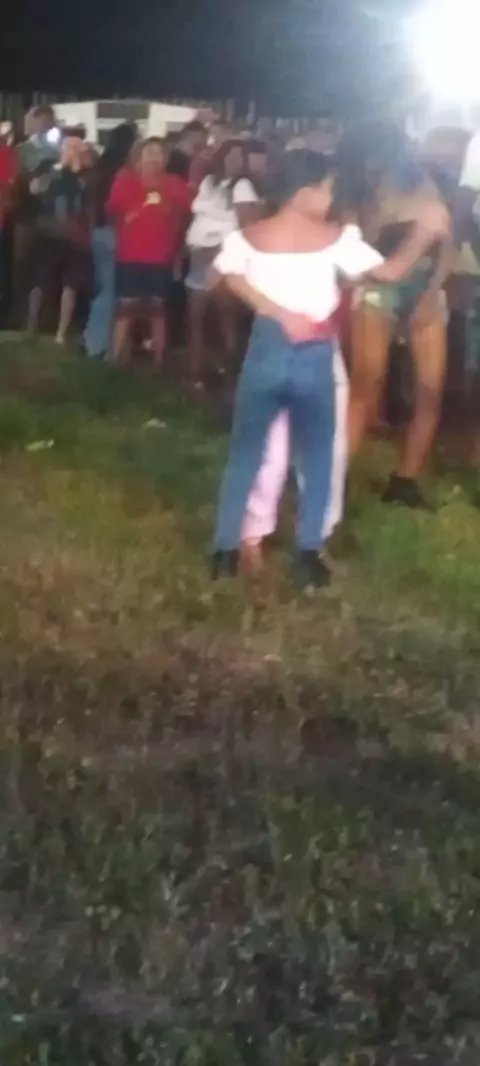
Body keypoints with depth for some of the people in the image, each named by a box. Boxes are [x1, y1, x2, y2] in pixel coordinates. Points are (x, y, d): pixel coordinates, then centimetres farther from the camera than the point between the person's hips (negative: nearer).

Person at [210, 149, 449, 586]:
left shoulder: (249, 236, -1)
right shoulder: (336, 237, -8)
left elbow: (228, 276, -12)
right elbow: (392, 270, -7)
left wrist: (278, 313, -8)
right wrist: (425, 232, 3)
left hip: (266, 350, 2)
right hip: (316, 356, -2)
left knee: (246, 452, 13)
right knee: (319, 458, 13)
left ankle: (227, 549, 15)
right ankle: (309, 555, 13)